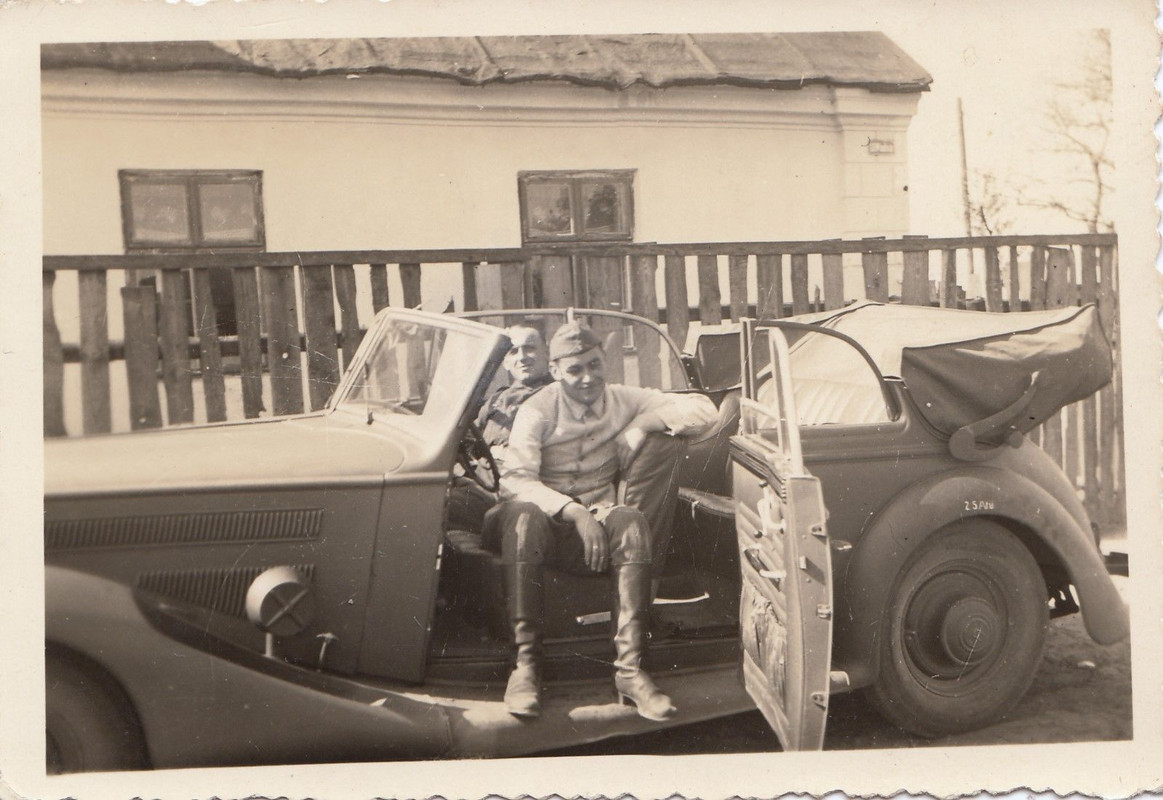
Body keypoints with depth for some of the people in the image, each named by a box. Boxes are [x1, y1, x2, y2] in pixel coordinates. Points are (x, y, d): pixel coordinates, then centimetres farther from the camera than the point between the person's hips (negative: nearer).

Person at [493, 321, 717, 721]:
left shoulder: (622, 399, 8)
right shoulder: (537, 411, -3)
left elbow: (703, 408, 4)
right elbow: (514, 478, -18)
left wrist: (642, 424, -8)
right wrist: (574, 511, -30)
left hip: (597, 522, 2)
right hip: (547, 519, -2)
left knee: (631, 521, -32)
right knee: (523, 517, -38)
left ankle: (630, 668, -34)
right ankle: (525, 664, -37)